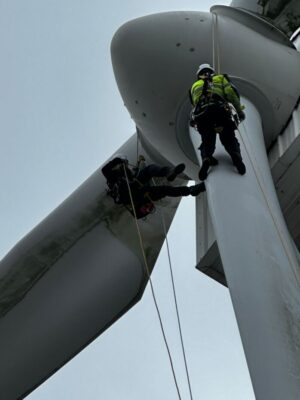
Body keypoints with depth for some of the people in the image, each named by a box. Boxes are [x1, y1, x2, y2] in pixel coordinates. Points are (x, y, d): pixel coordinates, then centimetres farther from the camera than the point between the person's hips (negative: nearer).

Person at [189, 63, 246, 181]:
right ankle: (236, 156, -21)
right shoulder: (220, 78, 27)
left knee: (207, 142, 15)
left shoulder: (194, 86, 34)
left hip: (201, 114, 1)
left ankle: (206, 159, -19)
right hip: (221, 111, -1)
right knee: (229, 139, 12)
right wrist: (240, 111, 14)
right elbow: (231, 93, 9)